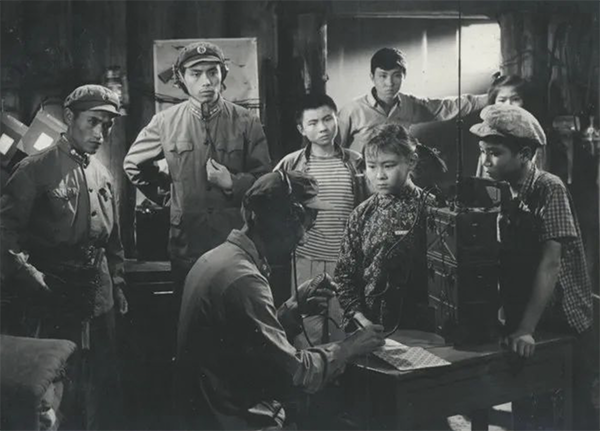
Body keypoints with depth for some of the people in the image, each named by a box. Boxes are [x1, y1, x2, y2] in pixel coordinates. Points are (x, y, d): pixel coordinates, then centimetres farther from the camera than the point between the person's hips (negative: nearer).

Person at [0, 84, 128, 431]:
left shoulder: (104, 176, 11)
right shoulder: (36, 169, -8)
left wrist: (118, 286, 17)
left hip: (100, 302, 6)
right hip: (54, 302, -5)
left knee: (105, 389, 13)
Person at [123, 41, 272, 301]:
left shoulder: (245, 122, -1)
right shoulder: (166, 122, 2)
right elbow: (133, 164, 17)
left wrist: (231, 183, -16)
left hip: (237, 241, -1)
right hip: (187, 243, 1)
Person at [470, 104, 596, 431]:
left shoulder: (549, 189, -15)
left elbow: (550, 263, -22)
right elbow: (502, 263, 5)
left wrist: (526, 329, -27)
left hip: (562, 323, -5)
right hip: (519, 323, 6)